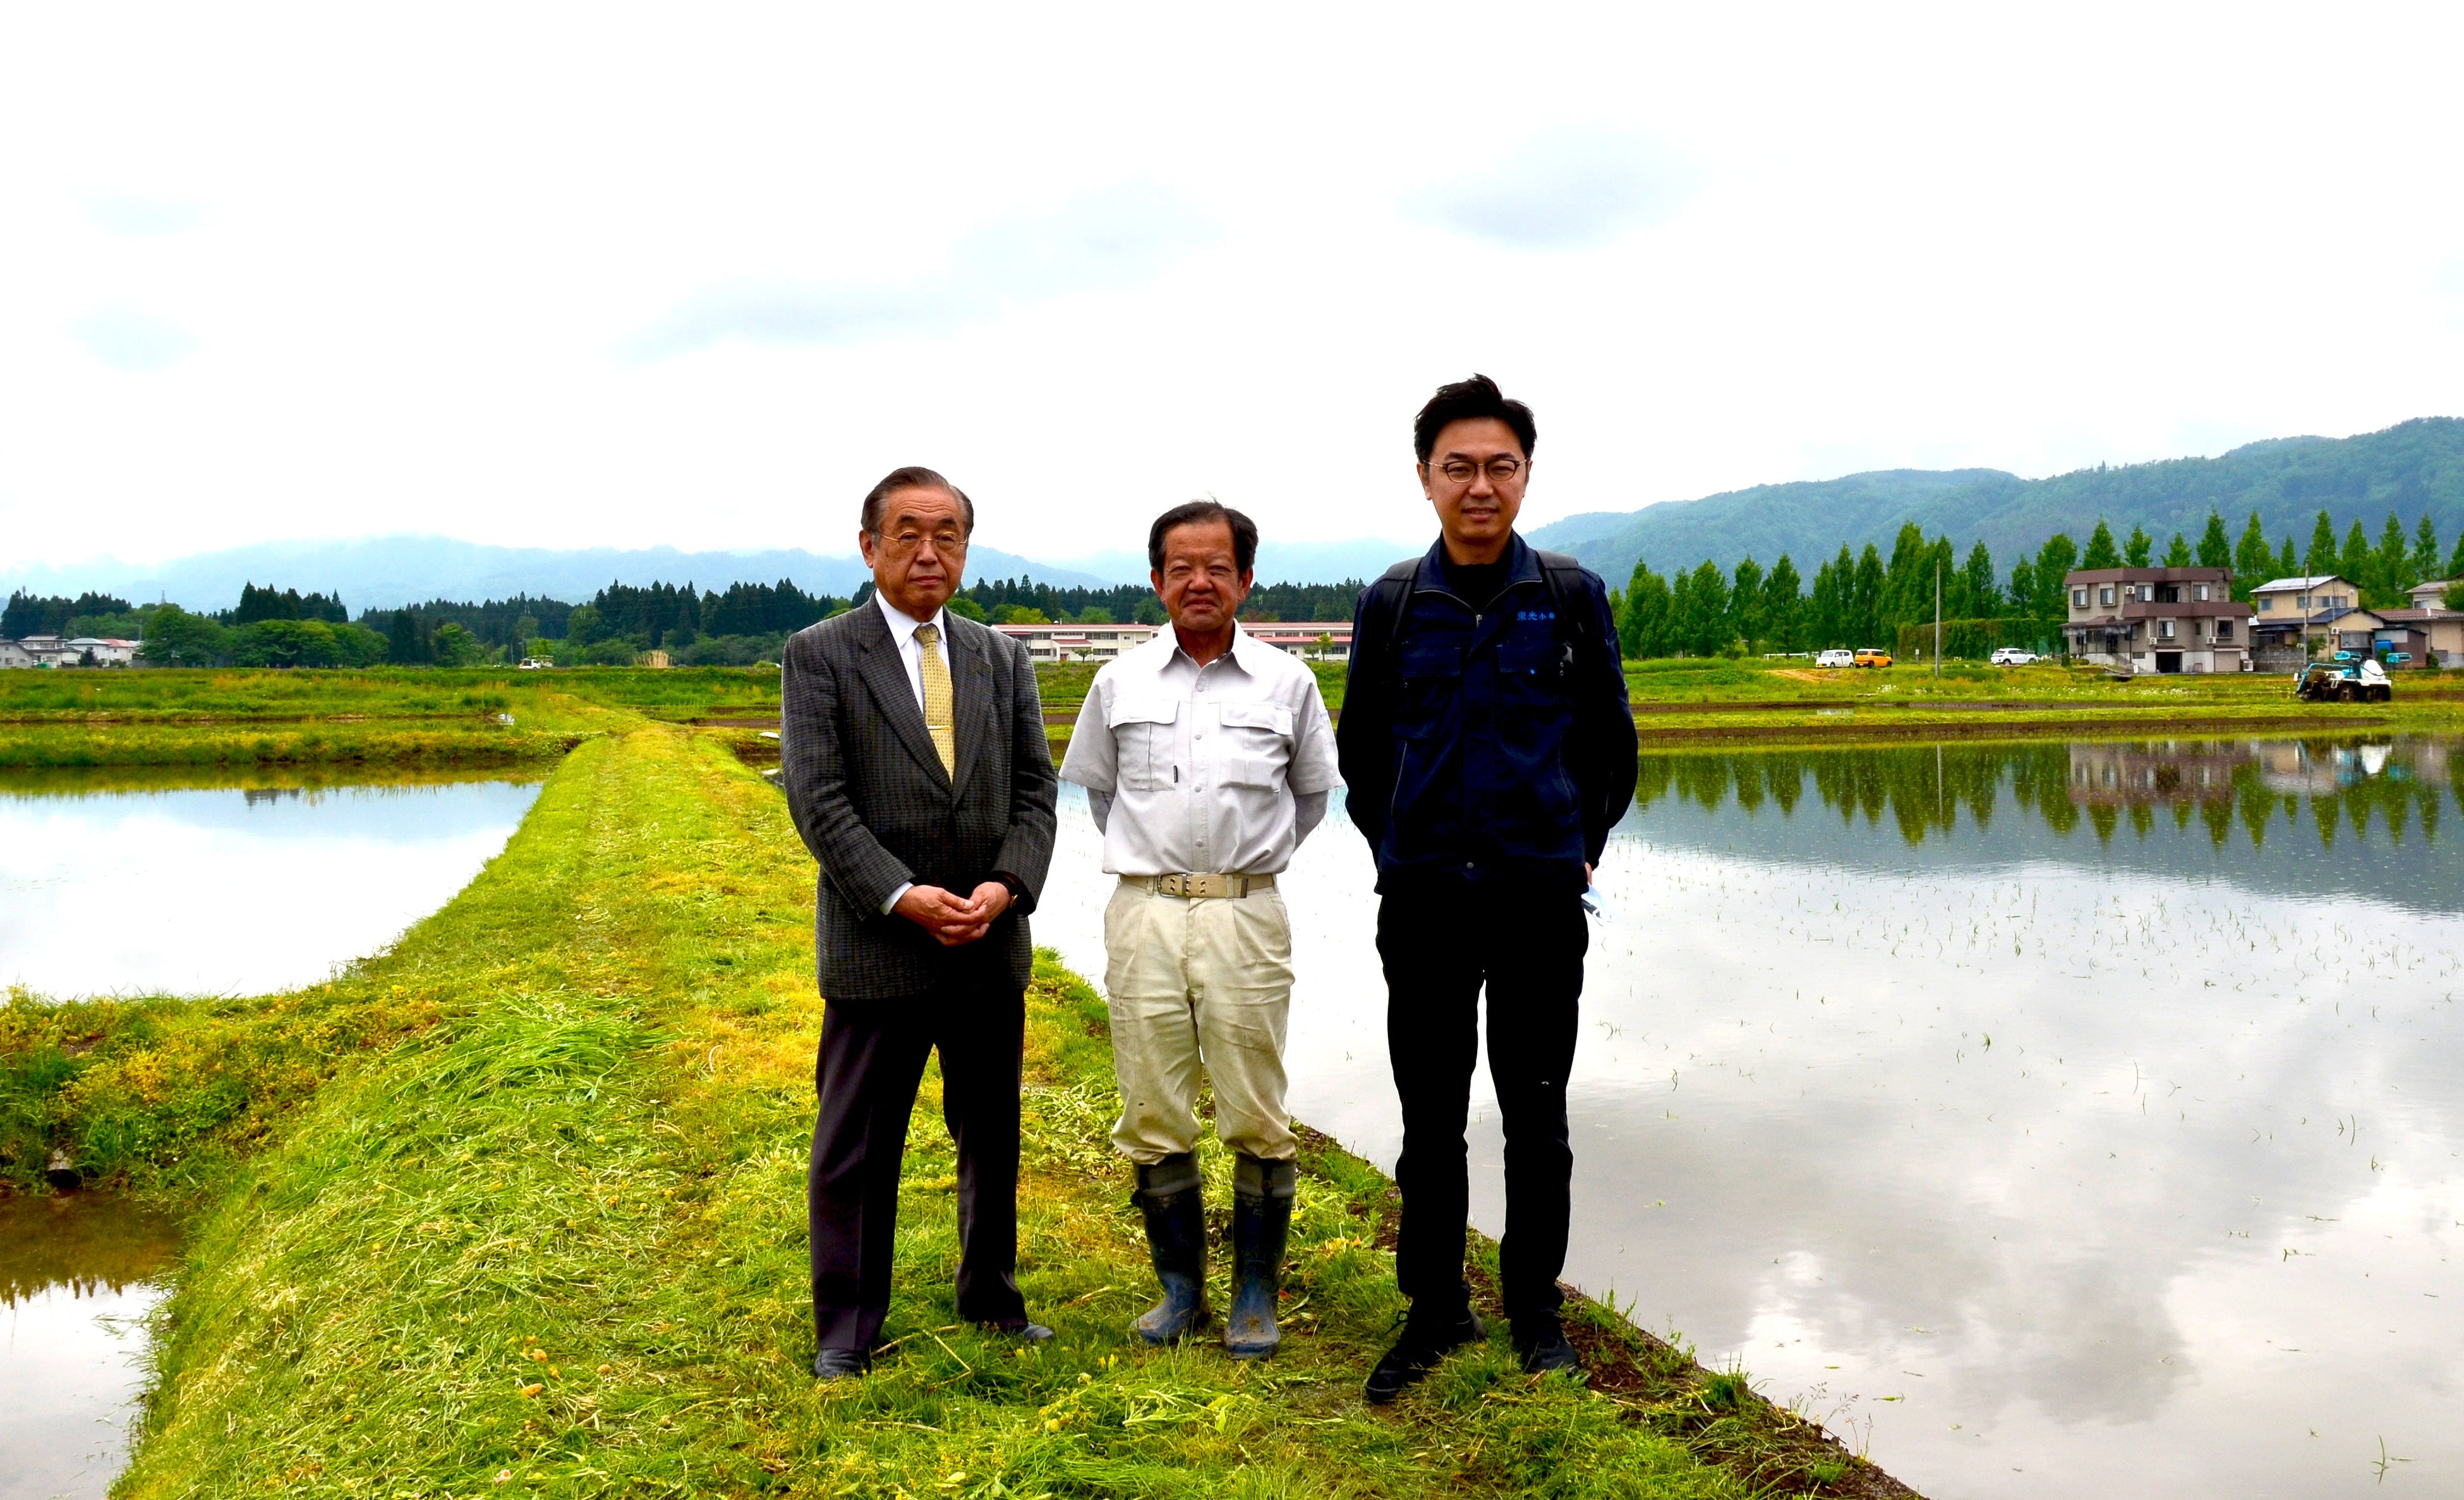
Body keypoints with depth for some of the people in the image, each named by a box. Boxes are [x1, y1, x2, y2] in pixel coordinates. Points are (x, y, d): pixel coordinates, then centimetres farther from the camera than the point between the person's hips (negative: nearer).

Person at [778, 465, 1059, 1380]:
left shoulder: (1003, 660, 10)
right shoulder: (819, 655, -2)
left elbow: (1035, 789, 6)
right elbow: (817, 799, -10)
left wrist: (1007, 884, -12)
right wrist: (903, 896, -18)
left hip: (992, 944, 4)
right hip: (877, 947, -4)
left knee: (993, 1135, 16)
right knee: (856, 1149, 4)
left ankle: (990, 1299, 32)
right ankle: (847, 1330, 19)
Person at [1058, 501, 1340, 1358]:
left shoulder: (1287, 683, 5)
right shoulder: (1121, 683, 7)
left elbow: (1313, 792, 19)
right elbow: (1095, 784, 22)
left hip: (1245, 916, -1)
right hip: (1142, 914, 1)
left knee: (1256, 1119, 0)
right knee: (1153, 1120, 6)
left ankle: (1256, 1296, 14)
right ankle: (1180, 1287, 21)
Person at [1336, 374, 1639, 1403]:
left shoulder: (1571, 596, 1)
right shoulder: (1392, 603, 3)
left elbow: (1610, 742, 10)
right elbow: (1359, 747, 13)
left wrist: (1581, 848, 9)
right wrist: (1395, 851, 10)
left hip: (1541, 897, -1)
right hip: (1422, 898, 1)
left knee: (1536, 1120, 9)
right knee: (1430, 1124, 9)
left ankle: (1536, 1310, 24)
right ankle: (1434, 1312, 23)